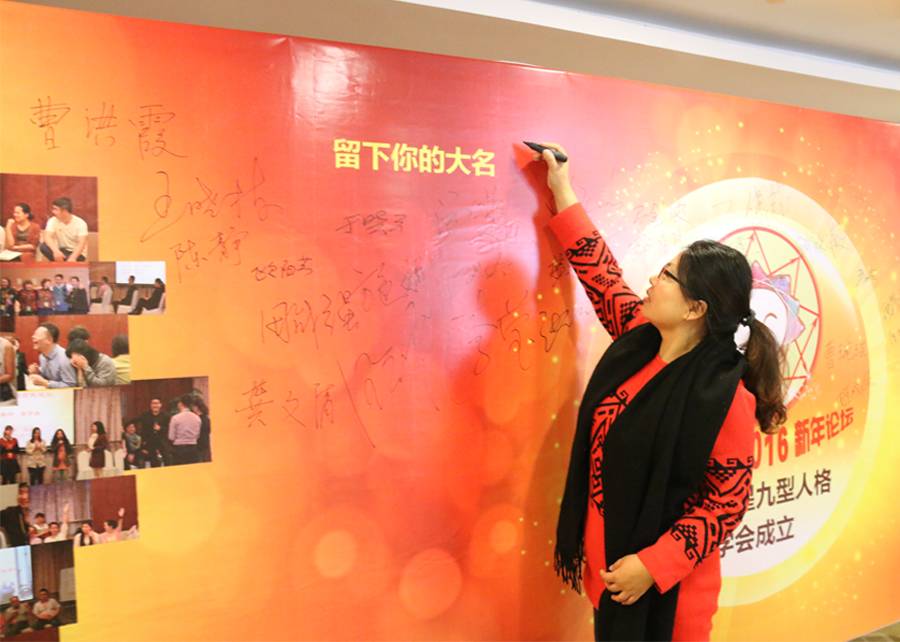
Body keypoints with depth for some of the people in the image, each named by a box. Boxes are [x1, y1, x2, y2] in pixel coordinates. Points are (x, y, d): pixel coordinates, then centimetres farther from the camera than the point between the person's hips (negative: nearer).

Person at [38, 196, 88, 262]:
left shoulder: (80, 223, -16)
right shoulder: (53, 221, -7)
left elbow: (82, 243, -26)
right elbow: (47, 237, -22)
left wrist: (73, 257, -43)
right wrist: (56, 251, -42)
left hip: (77, 253, -4)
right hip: (62, 251, 4)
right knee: (43, 246, -23)